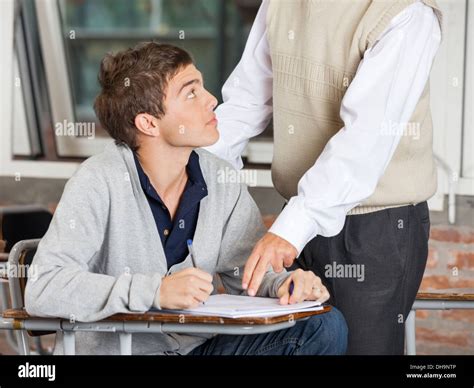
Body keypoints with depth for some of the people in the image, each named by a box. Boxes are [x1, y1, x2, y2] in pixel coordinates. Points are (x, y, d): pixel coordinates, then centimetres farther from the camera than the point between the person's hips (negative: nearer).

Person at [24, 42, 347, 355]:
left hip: (197, 345, 6)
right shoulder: (100, 183, -17)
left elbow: (249, 270, 11)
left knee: (325, 327, -9)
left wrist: (287, 284, -13)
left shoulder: (221, 181, 1)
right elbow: (41, 290, -25)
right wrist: (156, 291, -33)